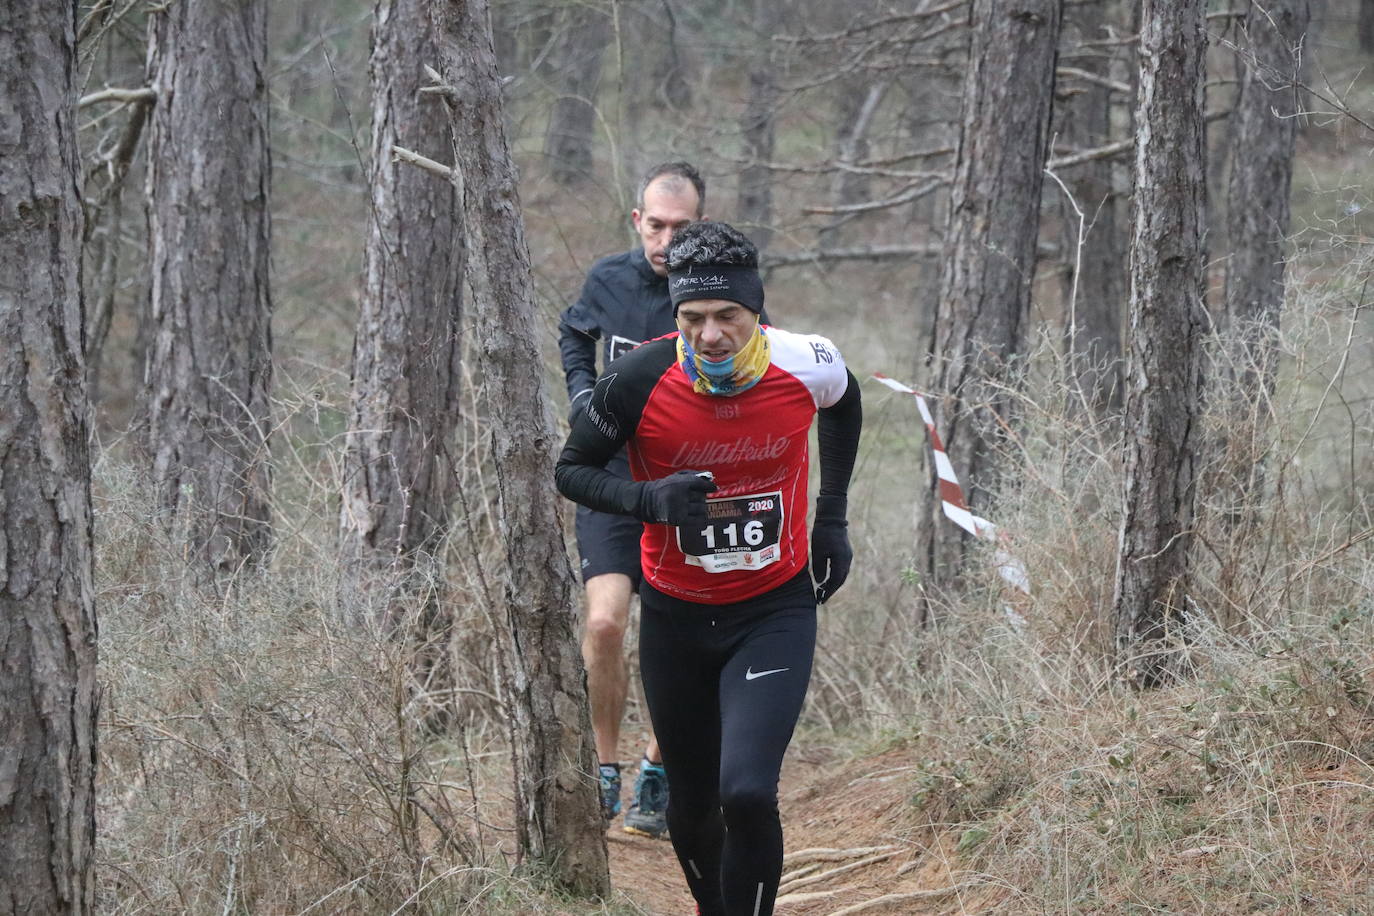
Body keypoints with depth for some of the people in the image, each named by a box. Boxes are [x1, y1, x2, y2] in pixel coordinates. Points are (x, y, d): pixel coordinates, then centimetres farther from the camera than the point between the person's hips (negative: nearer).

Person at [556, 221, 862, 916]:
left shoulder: (808, 367, -16)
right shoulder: (640, 381, -21)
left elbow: (844, 403, 10)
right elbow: (571, 470, -6)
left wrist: (832, 517, 9)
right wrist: (651, 499, -25)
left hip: (776, 611, -1)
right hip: (676, 617, 1)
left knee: (747, 794, -21)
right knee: (692, 809, 12)